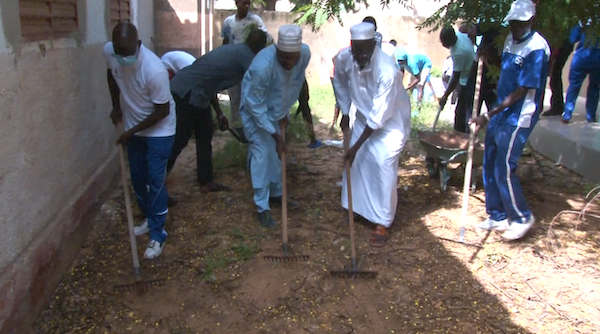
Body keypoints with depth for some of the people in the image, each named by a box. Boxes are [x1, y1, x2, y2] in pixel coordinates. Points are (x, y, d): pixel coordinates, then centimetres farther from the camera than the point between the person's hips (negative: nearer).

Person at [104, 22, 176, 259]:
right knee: (137, 177, 15)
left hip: (159, 129, -6)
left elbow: (162, 111, -23)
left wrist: (132, 132, -18)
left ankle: (157, 235, 6)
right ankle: (150, 218, 36)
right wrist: (116, 105, 6)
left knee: (155, 181, -6)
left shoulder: (155, 69, -34)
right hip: (132, 126, 6)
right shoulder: (109, 52, -17)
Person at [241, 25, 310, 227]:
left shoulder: (305, 53, -23)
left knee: (276, 151, 15)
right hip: (255, 108, -6)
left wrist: (286, 112, 1)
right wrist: (275, 134, -27)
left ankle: (276, 193, 32)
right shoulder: (263, 66, -40)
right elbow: (256, 105, -30)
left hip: (276, 108, 6)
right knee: (262, 152, -10)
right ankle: (262, 207, -2)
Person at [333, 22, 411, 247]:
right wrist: (345, 112, 7)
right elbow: (339, 83, 7)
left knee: (383, 166, -11)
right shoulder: (343, 58, -18)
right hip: (364, 116, 6)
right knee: (357, 161, 8)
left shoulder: (387, 71, -35)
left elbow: (379, 116, -31)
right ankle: (359, 207, 30)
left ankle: (382, 224, 1)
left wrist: (356, 146, -27)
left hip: (390, 121, -6)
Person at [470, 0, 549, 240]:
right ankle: (498, 216, 25)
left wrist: (488, 115, -24)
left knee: (504, 169, -6)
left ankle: (522, 218, 14)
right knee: (490, 165, 11)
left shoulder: (536, 48, -18)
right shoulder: (510, 40, 8)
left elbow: (522, 91, -20)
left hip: (518, 118, -8)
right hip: (500, 112, 9)